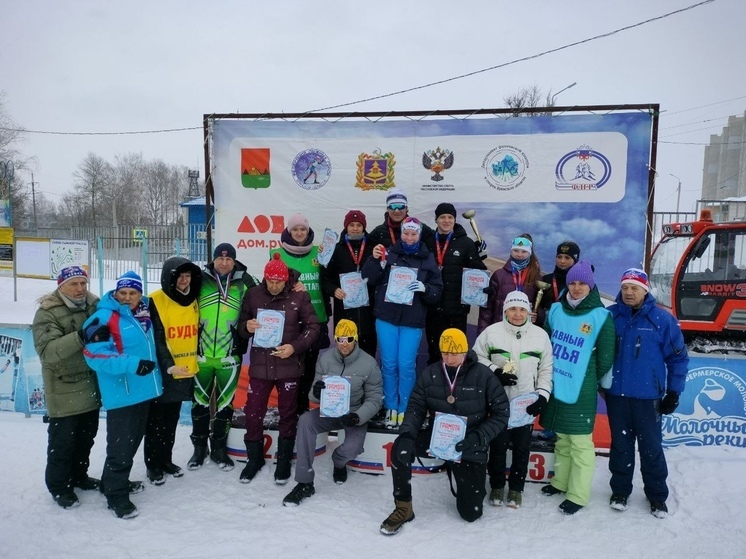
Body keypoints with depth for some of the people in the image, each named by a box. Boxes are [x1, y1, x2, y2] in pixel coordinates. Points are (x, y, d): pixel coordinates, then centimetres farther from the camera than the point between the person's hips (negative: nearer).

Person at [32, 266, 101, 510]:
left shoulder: (94, 305, 0)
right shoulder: (47, 313, -16)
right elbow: (47, 351, -27)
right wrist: (79, 337, -40)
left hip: (91, 387, 6)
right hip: (64, 391, -6)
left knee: (86, 436, 20)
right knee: (62, 441, 6)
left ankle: (79, 476, 40)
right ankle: (59, 486, 26)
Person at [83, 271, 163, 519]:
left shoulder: (144, 314, 7)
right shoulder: (104, 317, -16)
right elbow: (95, 354, -22)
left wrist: (153, 366, 16)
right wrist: (132, 364, -29)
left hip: (144, 390, 8)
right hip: (121, 394, -8)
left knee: (133, 440, 20)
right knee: (120, 445, -3)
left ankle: (116, 481, 38)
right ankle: (116, 494, 14)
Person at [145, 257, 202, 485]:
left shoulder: (193, 300, 6)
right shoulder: (156, 301, -14)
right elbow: (156, 339, -18)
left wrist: (193, 363, 16)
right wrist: (169, 366, -27)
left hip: (185, 372, 6)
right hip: (161, 372, -5)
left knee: (171, 421, 18)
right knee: (156, 421, 7)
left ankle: (166, 460, 31)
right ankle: (153, 465, 22)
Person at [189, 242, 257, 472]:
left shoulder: (244, 283, -1)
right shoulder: (201, 279, -2)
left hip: (230, 354, 0)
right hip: (201, 352, 0)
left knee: (225, 402, 9)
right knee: (200, 401, 11)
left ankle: (219, 448, 25)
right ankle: (199, 446, 27)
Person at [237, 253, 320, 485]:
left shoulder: (300, 296, -9)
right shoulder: (253, 294, -2)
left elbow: (313, 327, -6)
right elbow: (241, 324, 6)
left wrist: (295, 347, -18)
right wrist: (247, 327, -17)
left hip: (289, 366, -1)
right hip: (260, 365, 2)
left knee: (288, 415, 12)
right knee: (253, 413, 7)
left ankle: (284, 460, 30)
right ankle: (254, 458, 31)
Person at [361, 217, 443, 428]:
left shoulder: (428, 260, 3)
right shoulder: (389, 254, 3)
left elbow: (437, 292, 1)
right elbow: (369, 279, -3)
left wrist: (424, 288, -20)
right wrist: (374, 260, -20)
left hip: (412, 322, -1)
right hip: (386, 318, 1)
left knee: (406, 366, 0)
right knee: (389, 365, 7)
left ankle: (405, 410, 18)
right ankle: (390, 408, 22)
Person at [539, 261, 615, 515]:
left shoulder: (601, 316, -11)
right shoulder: (556, 310, 4)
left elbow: (605, 358, -5)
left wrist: (590, 379, 5)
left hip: (581, 392, -5)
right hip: (555, 388, 5)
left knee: (580, 442, 3)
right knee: (561, 438, 19)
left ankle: (578, 495, 14)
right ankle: (561, 481, 35)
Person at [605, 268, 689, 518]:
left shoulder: (662, 320, -7)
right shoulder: (610, 316, -4)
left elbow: (678, 358, -1)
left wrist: (673, 392, -1)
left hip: (648, 397, -1)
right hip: (616, 394, 2)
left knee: (651, 448, 10)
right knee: (620, 445, 14)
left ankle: (657, 495, 28)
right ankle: (620, 490, 30)